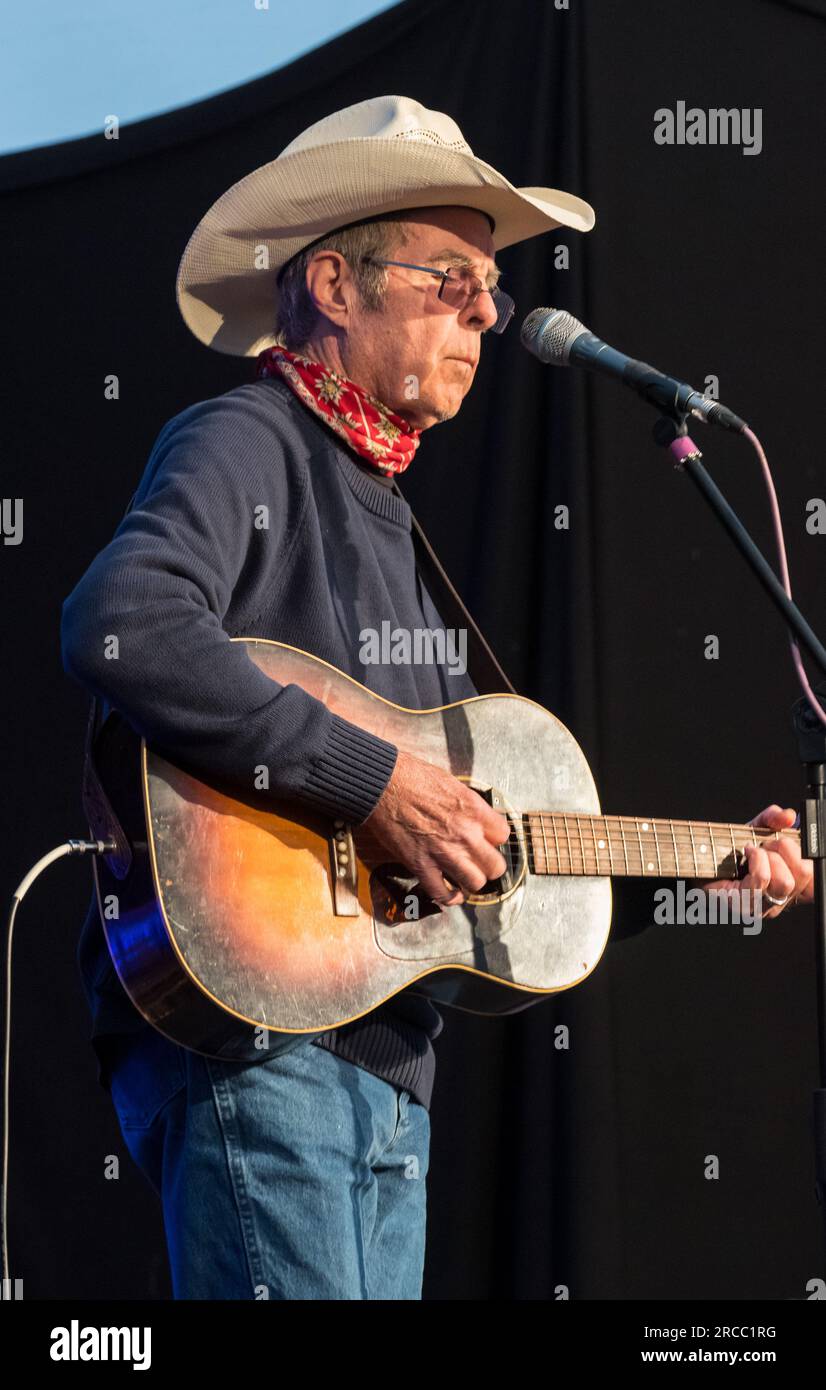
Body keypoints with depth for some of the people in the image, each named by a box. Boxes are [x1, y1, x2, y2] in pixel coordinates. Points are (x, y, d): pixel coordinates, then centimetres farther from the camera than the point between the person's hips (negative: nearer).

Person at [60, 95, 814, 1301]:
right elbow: (122, 628, -26)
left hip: (386, 1062, 10)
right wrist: (375, 781, -23)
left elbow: (481, 817, 29)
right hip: (253, 1042, -9)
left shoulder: (383, 516, 25)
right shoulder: (245, 446, -4)